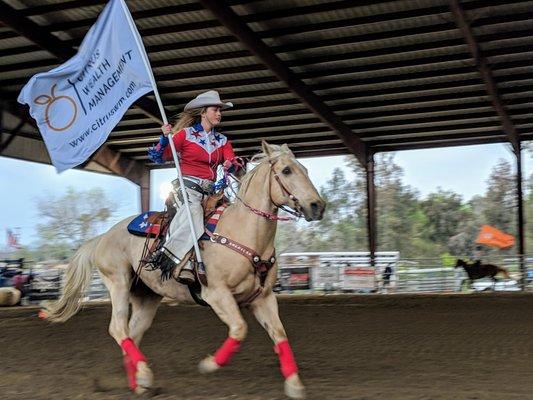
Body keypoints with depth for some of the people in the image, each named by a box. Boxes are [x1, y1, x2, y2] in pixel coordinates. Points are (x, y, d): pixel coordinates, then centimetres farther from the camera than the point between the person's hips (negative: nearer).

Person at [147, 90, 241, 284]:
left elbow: (233, 161, 7)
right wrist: (164, 138, -14)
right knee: (193, 213, -36)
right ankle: (182, 267, -37)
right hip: (187, 186, -5)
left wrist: (231, 165, -17)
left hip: (209, 191, 6)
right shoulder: (185, 134, 6)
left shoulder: (222, 140, 21)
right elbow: (158, 157, 4)